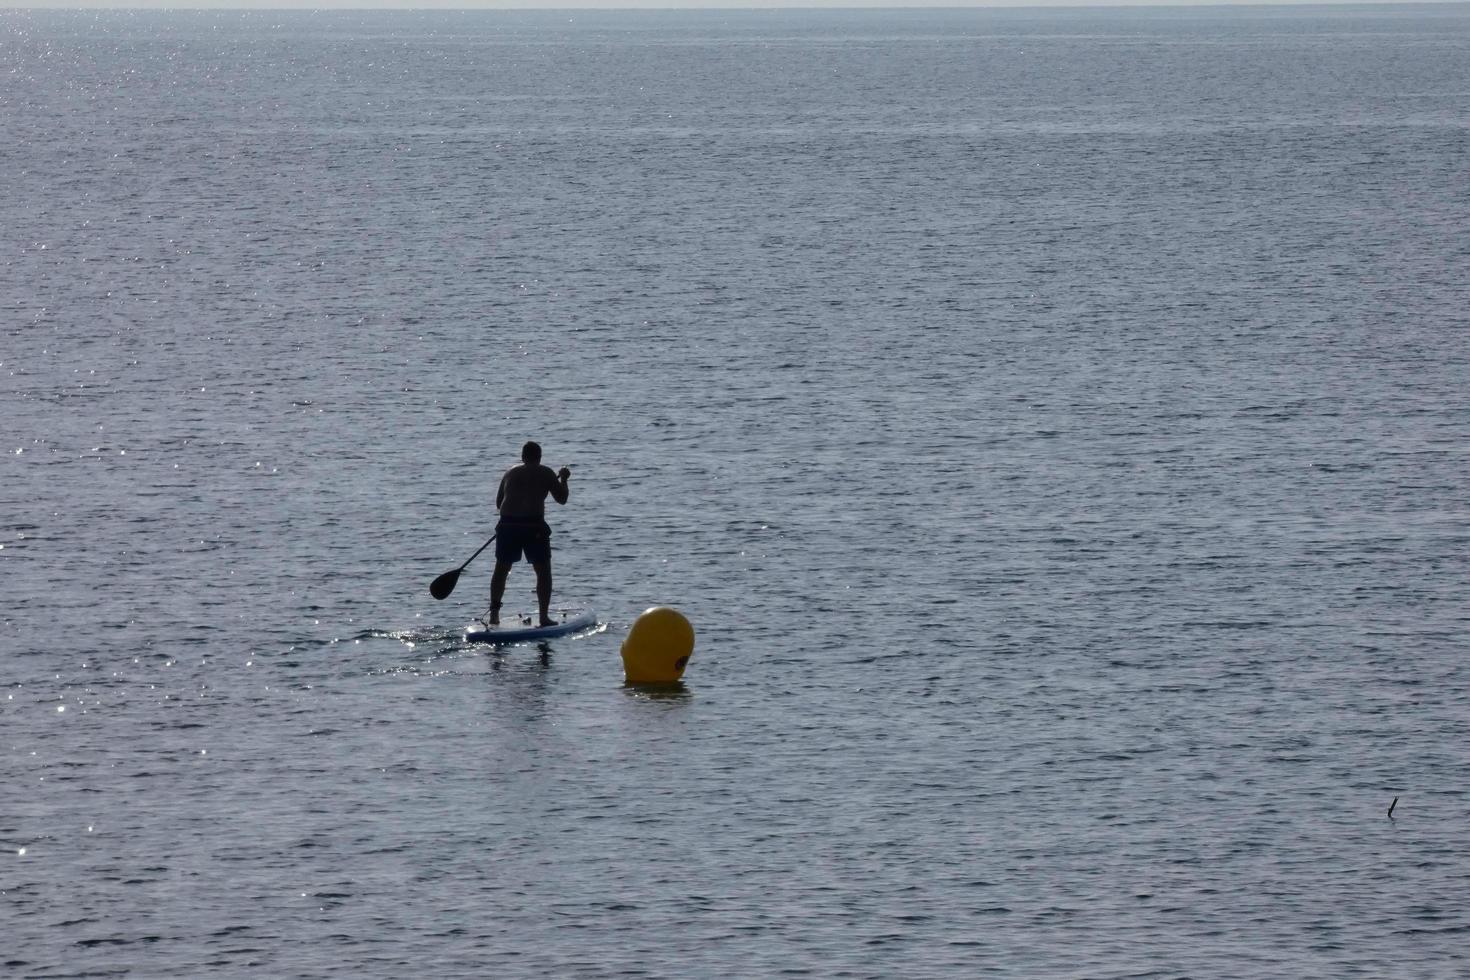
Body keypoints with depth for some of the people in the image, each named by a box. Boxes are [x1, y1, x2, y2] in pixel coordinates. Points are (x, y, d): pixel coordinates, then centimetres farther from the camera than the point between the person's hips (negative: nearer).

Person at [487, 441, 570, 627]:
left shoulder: (510, 473, 14)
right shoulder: (545, 473, 2)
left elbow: (498, 503, 18)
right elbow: (561, 498, 5)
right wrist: (563, 479, 21)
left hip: (507, 526, 3)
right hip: (534, 527, -3)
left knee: (501, 569, 15)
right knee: (543, 571, 6)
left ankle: (494, 613, 11)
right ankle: (544, 616, 1)